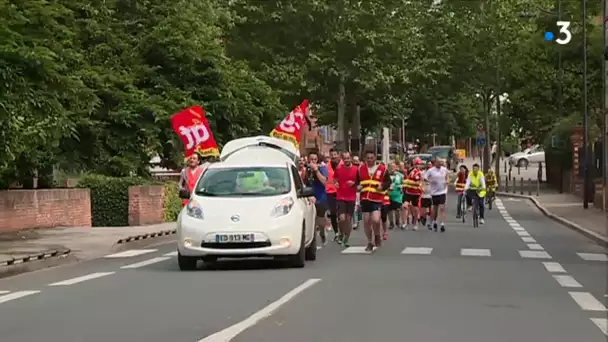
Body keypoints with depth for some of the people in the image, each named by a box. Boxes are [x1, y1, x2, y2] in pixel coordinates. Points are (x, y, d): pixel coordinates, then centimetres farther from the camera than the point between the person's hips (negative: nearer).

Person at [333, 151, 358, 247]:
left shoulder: (355, 169, -2)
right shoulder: (338, 169, 0)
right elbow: (335, 179, 15)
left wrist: (354, 183, -14)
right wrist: (336, 183, -6)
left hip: (351, 198, 1)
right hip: (340, 197, -1)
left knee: (349, 219, 5)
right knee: (342, 218, -12)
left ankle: (346, 239, 18)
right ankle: (341, 234, 16)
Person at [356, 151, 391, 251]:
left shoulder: (382, 169, -1)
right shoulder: (361, 169, 8)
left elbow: (388, 182, 4)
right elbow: (357, 182, 16)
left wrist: (382, 186, -16)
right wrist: (358, 186, -5)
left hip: (377, 199, -4)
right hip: (365, 198, 4)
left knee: (376, 220, -18)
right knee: (366, 221, 7)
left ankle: (377, 235, 14)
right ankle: (370, 242, 25)